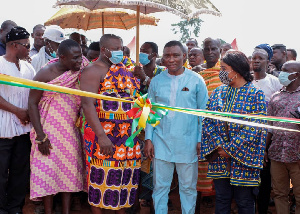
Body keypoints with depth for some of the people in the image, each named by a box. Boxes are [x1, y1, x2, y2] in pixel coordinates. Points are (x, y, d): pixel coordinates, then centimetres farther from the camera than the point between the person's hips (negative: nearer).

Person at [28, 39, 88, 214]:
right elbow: (32, 103, -10)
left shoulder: (80, 73, 0)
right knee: (48, 171, -1)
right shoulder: (46, 73, -12)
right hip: (49, 131, -4)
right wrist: (41, 137, -15)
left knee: (70, 170, 7)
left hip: (72, 132, 4)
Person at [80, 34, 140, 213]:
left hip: (129, 133, 7)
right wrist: (101, 136, -27)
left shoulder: (124, 69, 15)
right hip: (103, 134, -7)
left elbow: (134, 97, 23)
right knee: (103, 178, -1)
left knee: (126, 176, 12)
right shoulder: (93, 71, -8)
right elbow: (87, 104, -19)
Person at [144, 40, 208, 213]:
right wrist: (148, 139, 3)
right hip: (161, 142, 2)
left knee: (188, 187, 9)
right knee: (160, 186, 7)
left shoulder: (196, 80, -1)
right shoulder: (156, 81, 5)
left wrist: (201, 140, -3)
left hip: (188, 144, -1)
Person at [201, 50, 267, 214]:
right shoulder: (218, 93, 9)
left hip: (243, 157, -4)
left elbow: (254, 127, -14)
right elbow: (207, 121, 4)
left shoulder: (255, 94, -6)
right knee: (221, 199, 12)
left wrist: (231, 149, -16)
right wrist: (218, 144, -10)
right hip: (219, 158, 4)